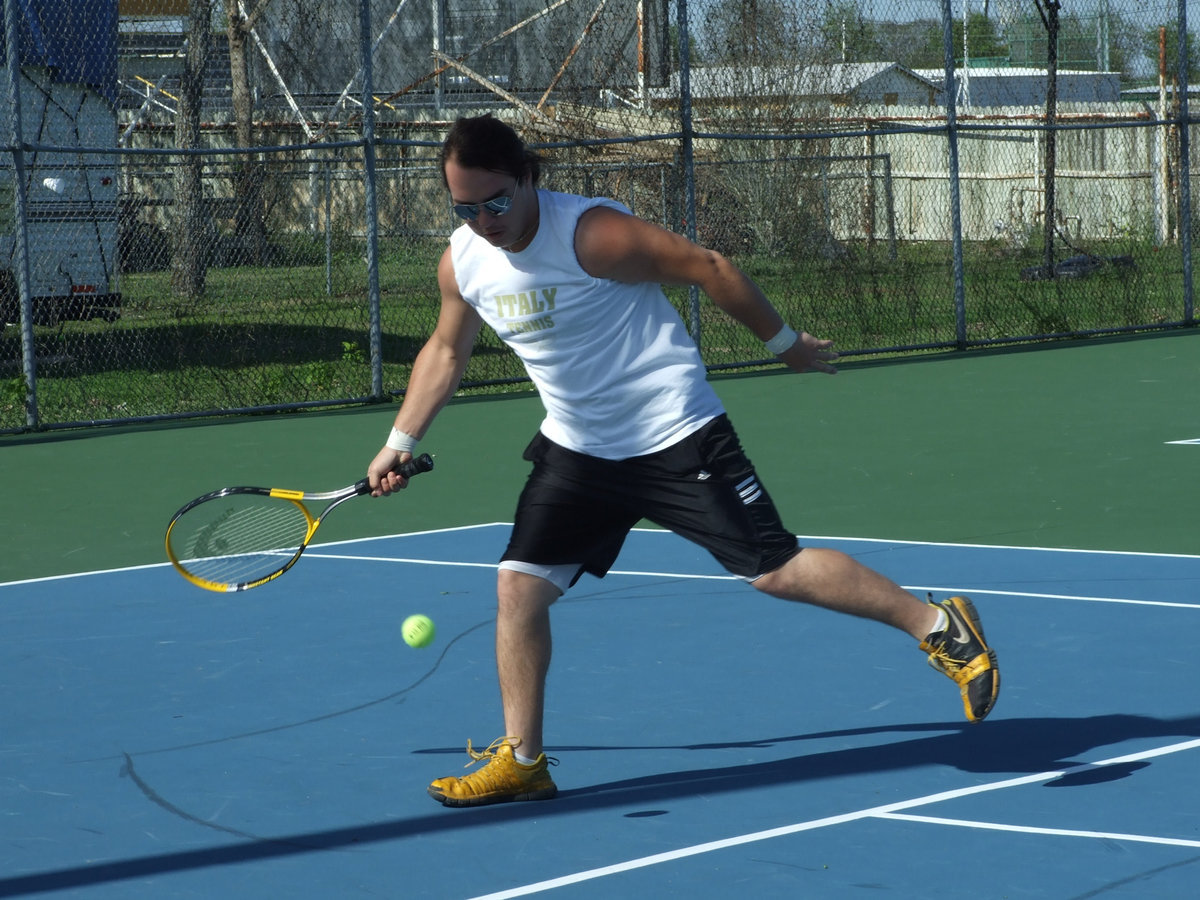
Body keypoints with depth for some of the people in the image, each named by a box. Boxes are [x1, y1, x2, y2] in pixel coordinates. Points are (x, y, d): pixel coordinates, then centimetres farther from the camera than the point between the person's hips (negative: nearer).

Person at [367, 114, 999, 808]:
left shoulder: (593, 234, -23)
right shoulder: (463, 262, -2)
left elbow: (709, 268, -14)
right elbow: (446, 351, 18)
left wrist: (784, 342, -5)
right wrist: (400, 443, 15)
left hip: (676, 436, -6)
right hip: (577, 451, 6)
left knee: (776, 570, -10)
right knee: (519, 587, -3)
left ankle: (940, 625, 5)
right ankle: (522, 762, 10)